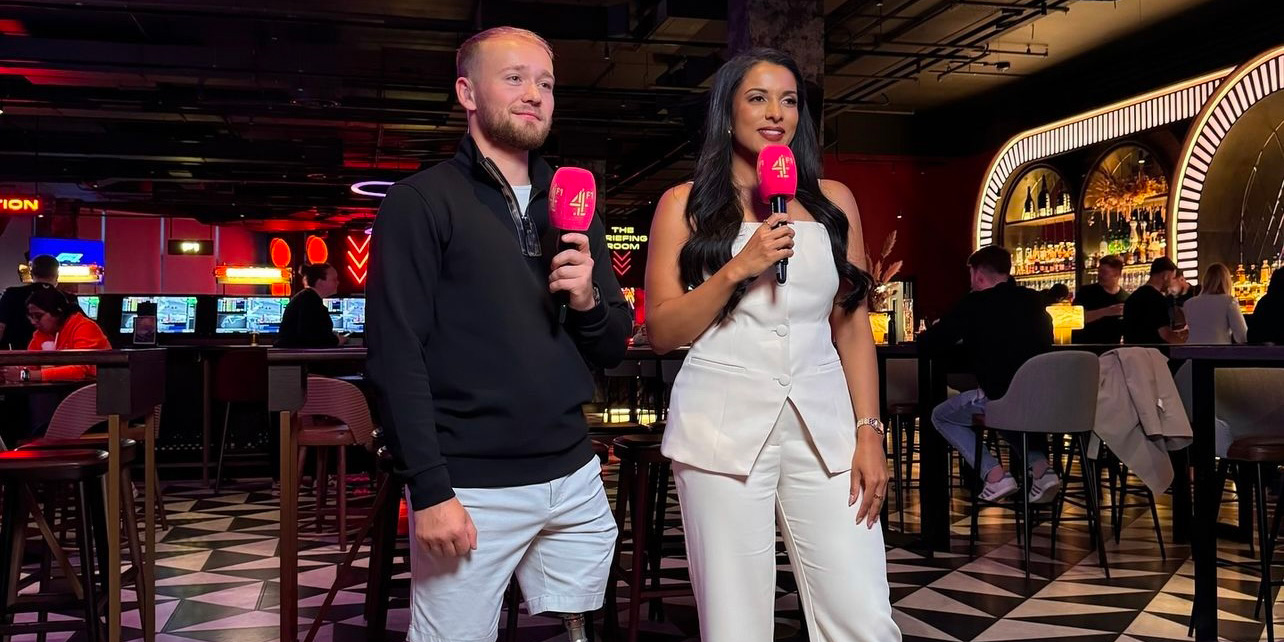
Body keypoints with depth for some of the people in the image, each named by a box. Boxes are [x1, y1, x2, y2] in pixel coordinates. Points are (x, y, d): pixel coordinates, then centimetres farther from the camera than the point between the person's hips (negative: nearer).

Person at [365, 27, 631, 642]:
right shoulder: (420, 203, -4)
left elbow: (614, 348, 14)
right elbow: (395, 353, -11)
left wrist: (589, 300, -8)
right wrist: (430, 490, -17)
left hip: (575, 477, 6)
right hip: (471, 488, -5)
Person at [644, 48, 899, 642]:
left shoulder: (833, 201, 13)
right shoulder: (685, 206, 6)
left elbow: (853, 326, 12)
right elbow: (661, 332, 1)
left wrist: (869, 431, 3)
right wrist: (739, 268, -11)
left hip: (823, 427, 2)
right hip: (724, 427, -2)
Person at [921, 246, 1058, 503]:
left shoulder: (975, 303, -4)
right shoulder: (1033, 299, 12)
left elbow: (928, 344, 0)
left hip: (1000, 398, -6)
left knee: (941, 416, 17)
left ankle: (995, 475, 3)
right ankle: (1040, 466, 17)